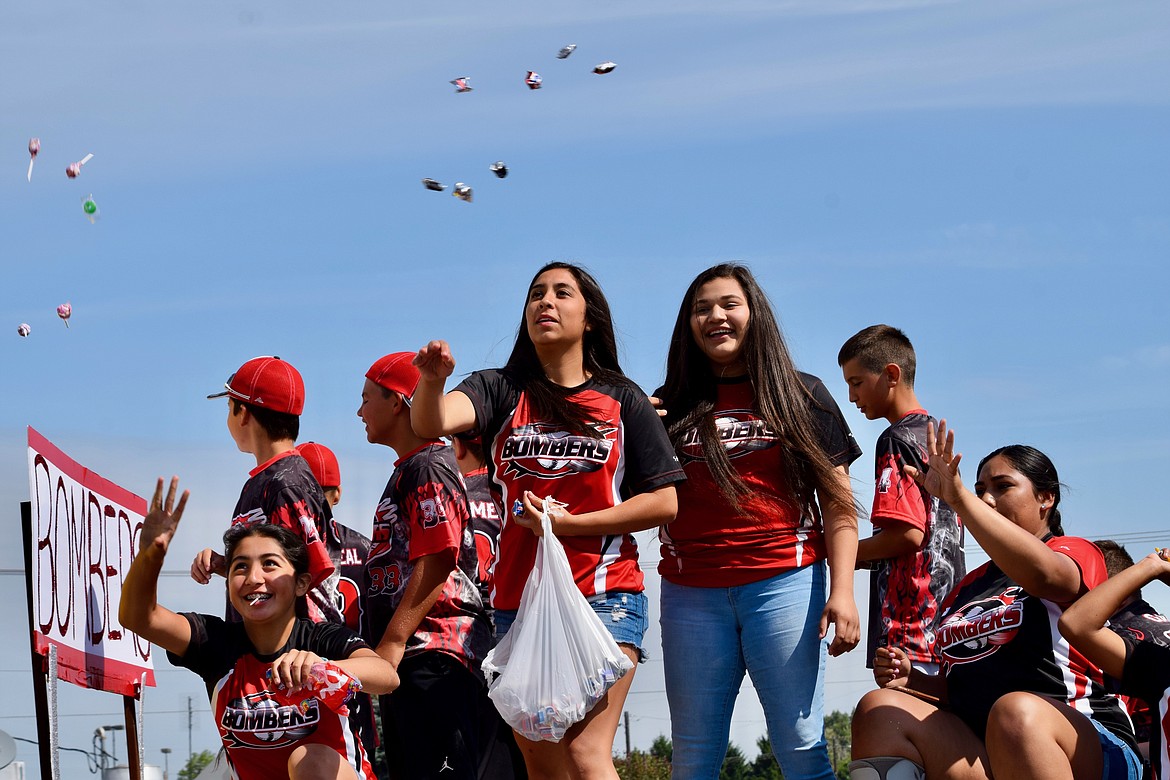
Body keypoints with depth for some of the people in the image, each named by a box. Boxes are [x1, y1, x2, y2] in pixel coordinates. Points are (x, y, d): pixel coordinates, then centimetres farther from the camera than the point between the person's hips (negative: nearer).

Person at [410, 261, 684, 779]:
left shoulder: (622, 400, 6)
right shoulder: (500, 391, 7)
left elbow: (663, 502, 1)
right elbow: (431, 422, -13)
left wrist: (570, 524, -9)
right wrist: (432, 381, -37)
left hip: (603, 597, -3)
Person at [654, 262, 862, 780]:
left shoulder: (801, 396, 9)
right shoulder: (672, 407, 14)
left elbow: (838, 504, 5)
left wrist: (842, 590, -7)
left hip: (784, 582, -2)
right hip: (691, 595, 2)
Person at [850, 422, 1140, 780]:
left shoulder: (1076, 552, 6)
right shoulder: (969, 587, 25)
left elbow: (1041, 573, -21)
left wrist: (958, 496, -29)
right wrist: (913, 679, 6)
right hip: (978, 751, 6)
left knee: (1016, 710, -39)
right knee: (879, 709, -16)